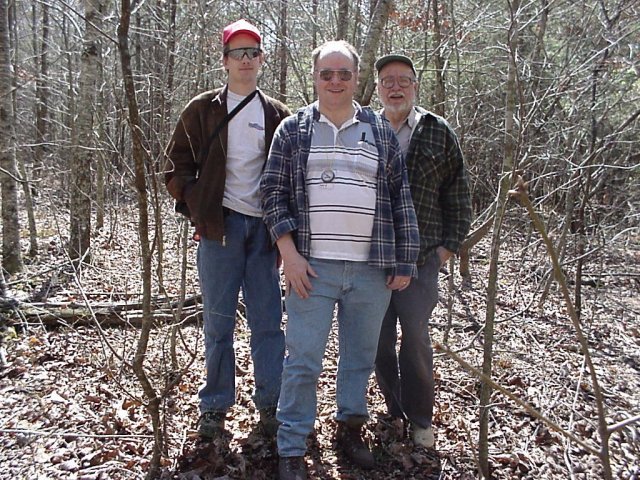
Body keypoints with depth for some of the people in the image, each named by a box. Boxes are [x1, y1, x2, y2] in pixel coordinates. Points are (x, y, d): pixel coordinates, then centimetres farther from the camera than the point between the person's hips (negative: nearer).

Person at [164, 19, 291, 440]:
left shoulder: (278, 115, 10)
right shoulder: (203, 109, 6)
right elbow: (177, 167, 7)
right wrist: (198, 208, -5)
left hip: (264, 227, 2)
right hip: (220, 226, -1)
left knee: (268, 321, 5)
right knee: (219, 321, 5)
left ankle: (271, 404, 18)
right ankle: (215, 407, 18)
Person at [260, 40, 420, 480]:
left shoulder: (381, 132, 9)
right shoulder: (293, 130, 5)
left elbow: (401, 200, 9)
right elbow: (274, 192, 2)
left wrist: (404, 262, 4)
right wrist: (289, 253, -8)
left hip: (372, 269, 2)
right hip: (312, 266, -2)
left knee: (361, 357, 15)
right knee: (303, 361, 1)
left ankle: (351, 427, 35)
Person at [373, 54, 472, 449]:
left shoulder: (439, 133, 4)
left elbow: (458, 195, 7)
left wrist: (449, 245, 1)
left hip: (420, 257, -2)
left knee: (416, 339, 0)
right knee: (379, 340, 8)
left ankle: (420, 419, 19)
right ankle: (393, 410, 27)